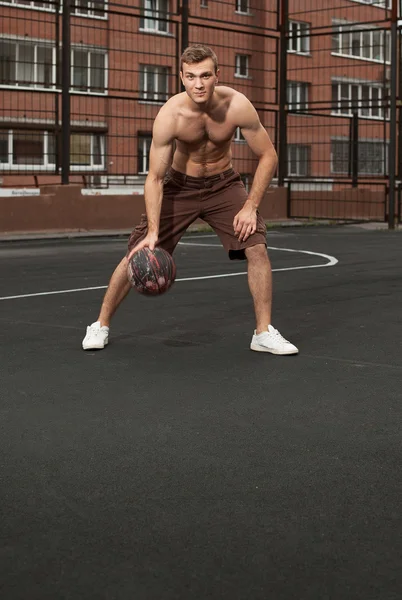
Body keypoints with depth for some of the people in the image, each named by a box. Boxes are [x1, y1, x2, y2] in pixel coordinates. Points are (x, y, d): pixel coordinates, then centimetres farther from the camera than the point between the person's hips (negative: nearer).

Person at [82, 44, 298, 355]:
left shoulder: (237, 105, -25)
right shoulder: (169, 115, -28)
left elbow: (268, 157, -13)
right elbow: (155, 178, -21)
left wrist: (250, 207, -19)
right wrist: (153, 231, -29)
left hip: (223, 184, 1)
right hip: (180, 186, -1)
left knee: (257, 248, -16)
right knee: (136, 256, -3)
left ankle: (264, 333, -2)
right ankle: (101, 325, 16)